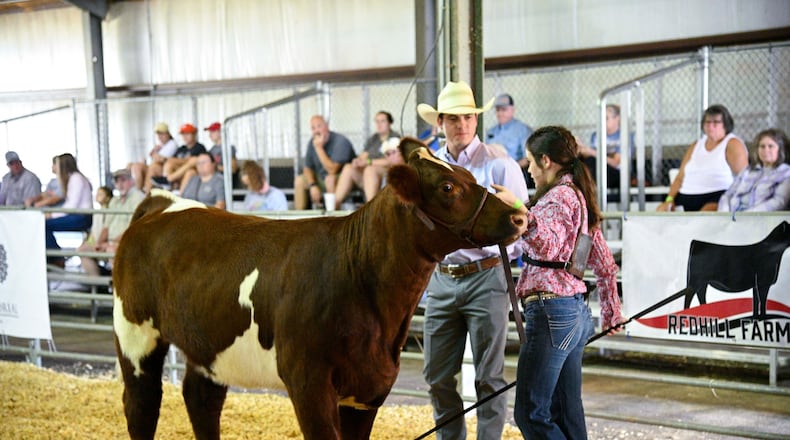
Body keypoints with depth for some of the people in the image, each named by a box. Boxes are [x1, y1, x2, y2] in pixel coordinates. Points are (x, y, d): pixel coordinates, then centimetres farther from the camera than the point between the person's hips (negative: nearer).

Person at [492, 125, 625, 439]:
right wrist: (612, 313, 31)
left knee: (531, 414, -8)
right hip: (576, 312, 10)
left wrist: (519, 210, -39)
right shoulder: (579, 196, 20)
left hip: (550, 310, -10)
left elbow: (547, 246, -28)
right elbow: (605, 265, 23)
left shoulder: (559, 196, -9)